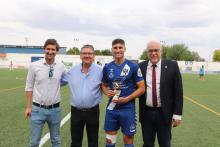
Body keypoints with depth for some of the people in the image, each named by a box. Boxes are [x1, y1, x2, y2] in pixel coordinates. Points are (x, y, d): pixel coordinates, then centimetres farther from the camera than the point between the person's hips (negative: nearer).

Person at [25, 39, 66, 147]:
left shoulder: (61, 66, -3)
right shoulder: (34, 66, -7)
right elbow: (29, 87, 0)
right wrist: (28, 107, 0)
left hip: (55, 109, 2)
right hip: (38, 109, -1)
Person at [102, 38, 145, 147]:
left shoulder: (133, 67, -7)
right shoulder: (107, 67, 4)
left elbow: (142, 88, -7)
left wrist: (127, 99, -18)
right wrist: (107, 92, -7)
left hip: (128, 108, -3)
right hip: (111, 107, 3)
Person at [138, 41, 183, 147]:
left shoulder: (172, 66, -5)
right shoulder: (141, 67, 0)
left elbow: (178, 91, -4)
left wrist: (177, 114, -7)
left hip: (164, 113, -1)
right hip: (146, 113, 2)